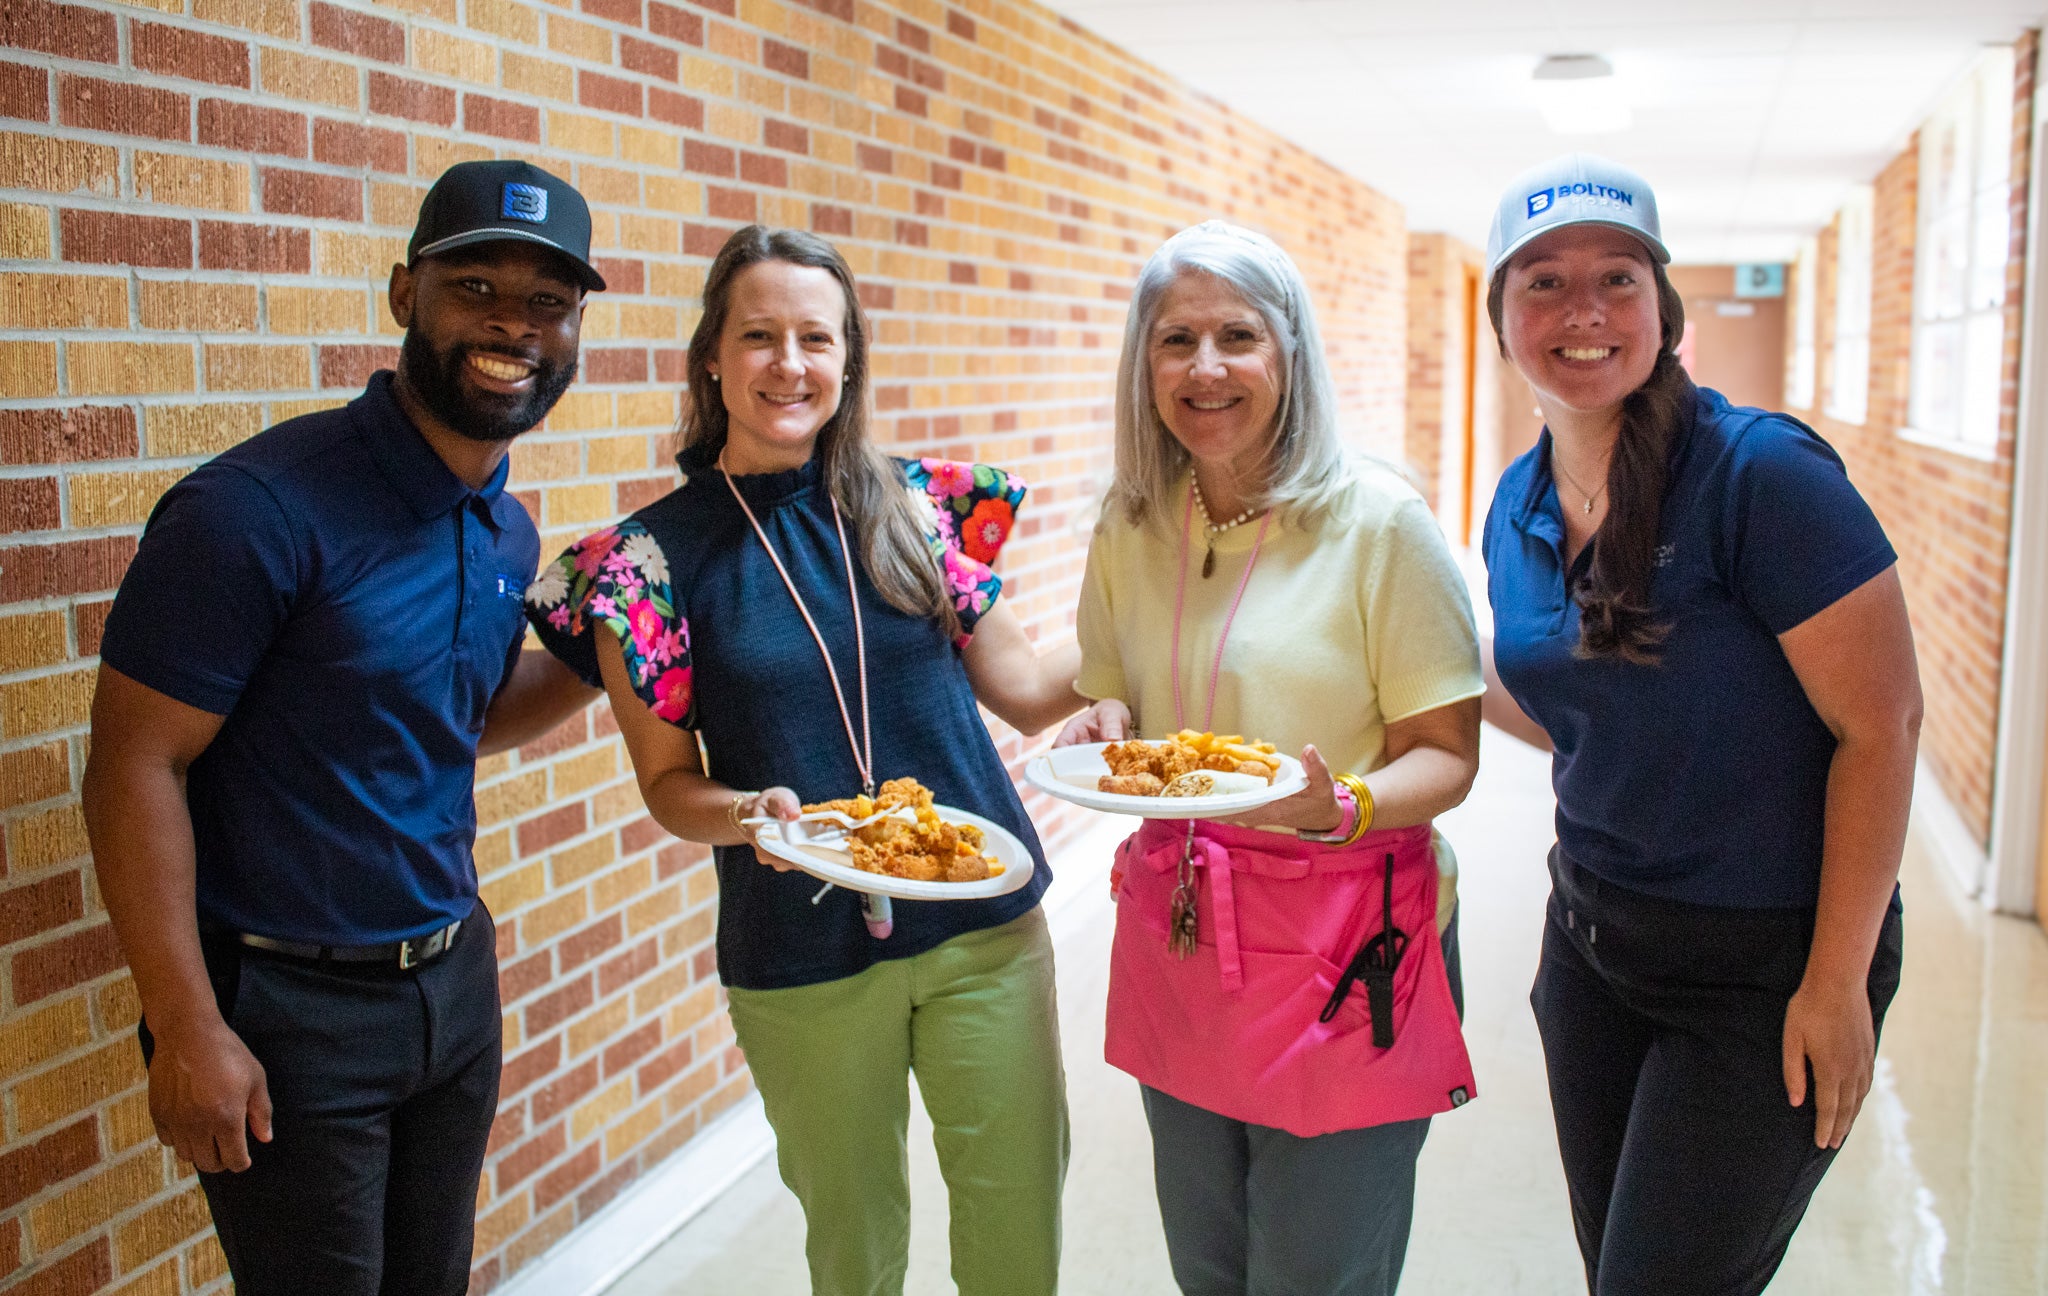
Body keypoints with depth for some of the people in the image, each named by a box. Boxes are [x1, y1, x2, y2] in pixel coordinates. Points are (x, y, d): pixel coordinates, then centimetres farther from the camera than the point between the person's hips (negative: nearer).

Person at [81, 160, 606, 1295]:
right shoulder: (258, 509, -20)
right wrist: (188, 1030, -17)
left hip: (454, 977, 7)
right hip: (284, 1005, -7)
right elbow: (135, 767, -18)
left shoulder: (509, 533, 3)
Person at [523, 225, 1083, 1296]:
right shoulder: (654, 554, -4)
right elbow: (668, 781, 0)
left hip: (986, 926, 2)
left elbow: (1023, 686, 5)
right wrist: (749, 811, -20)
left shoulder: (914, 504, 0)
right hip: (802, 960, -1)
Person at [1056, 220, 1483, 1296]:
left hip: (1344, 946, -4)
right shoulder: (1129, 527, 3)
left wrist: (1343, 802, -28)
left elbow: (1446, 753, -9)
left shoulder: (1379, 520, -12)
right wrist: (1104, 727, -6)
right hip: (1173, 935, 5)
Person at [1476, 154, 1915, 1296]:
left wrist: (1837, 984, -16)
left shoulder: (1760, 472, -19)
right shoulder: (1519, 505, 2)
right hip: (1593, 936, 7)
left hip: (1765, 967, -6)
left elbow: (1882, 724, -18)